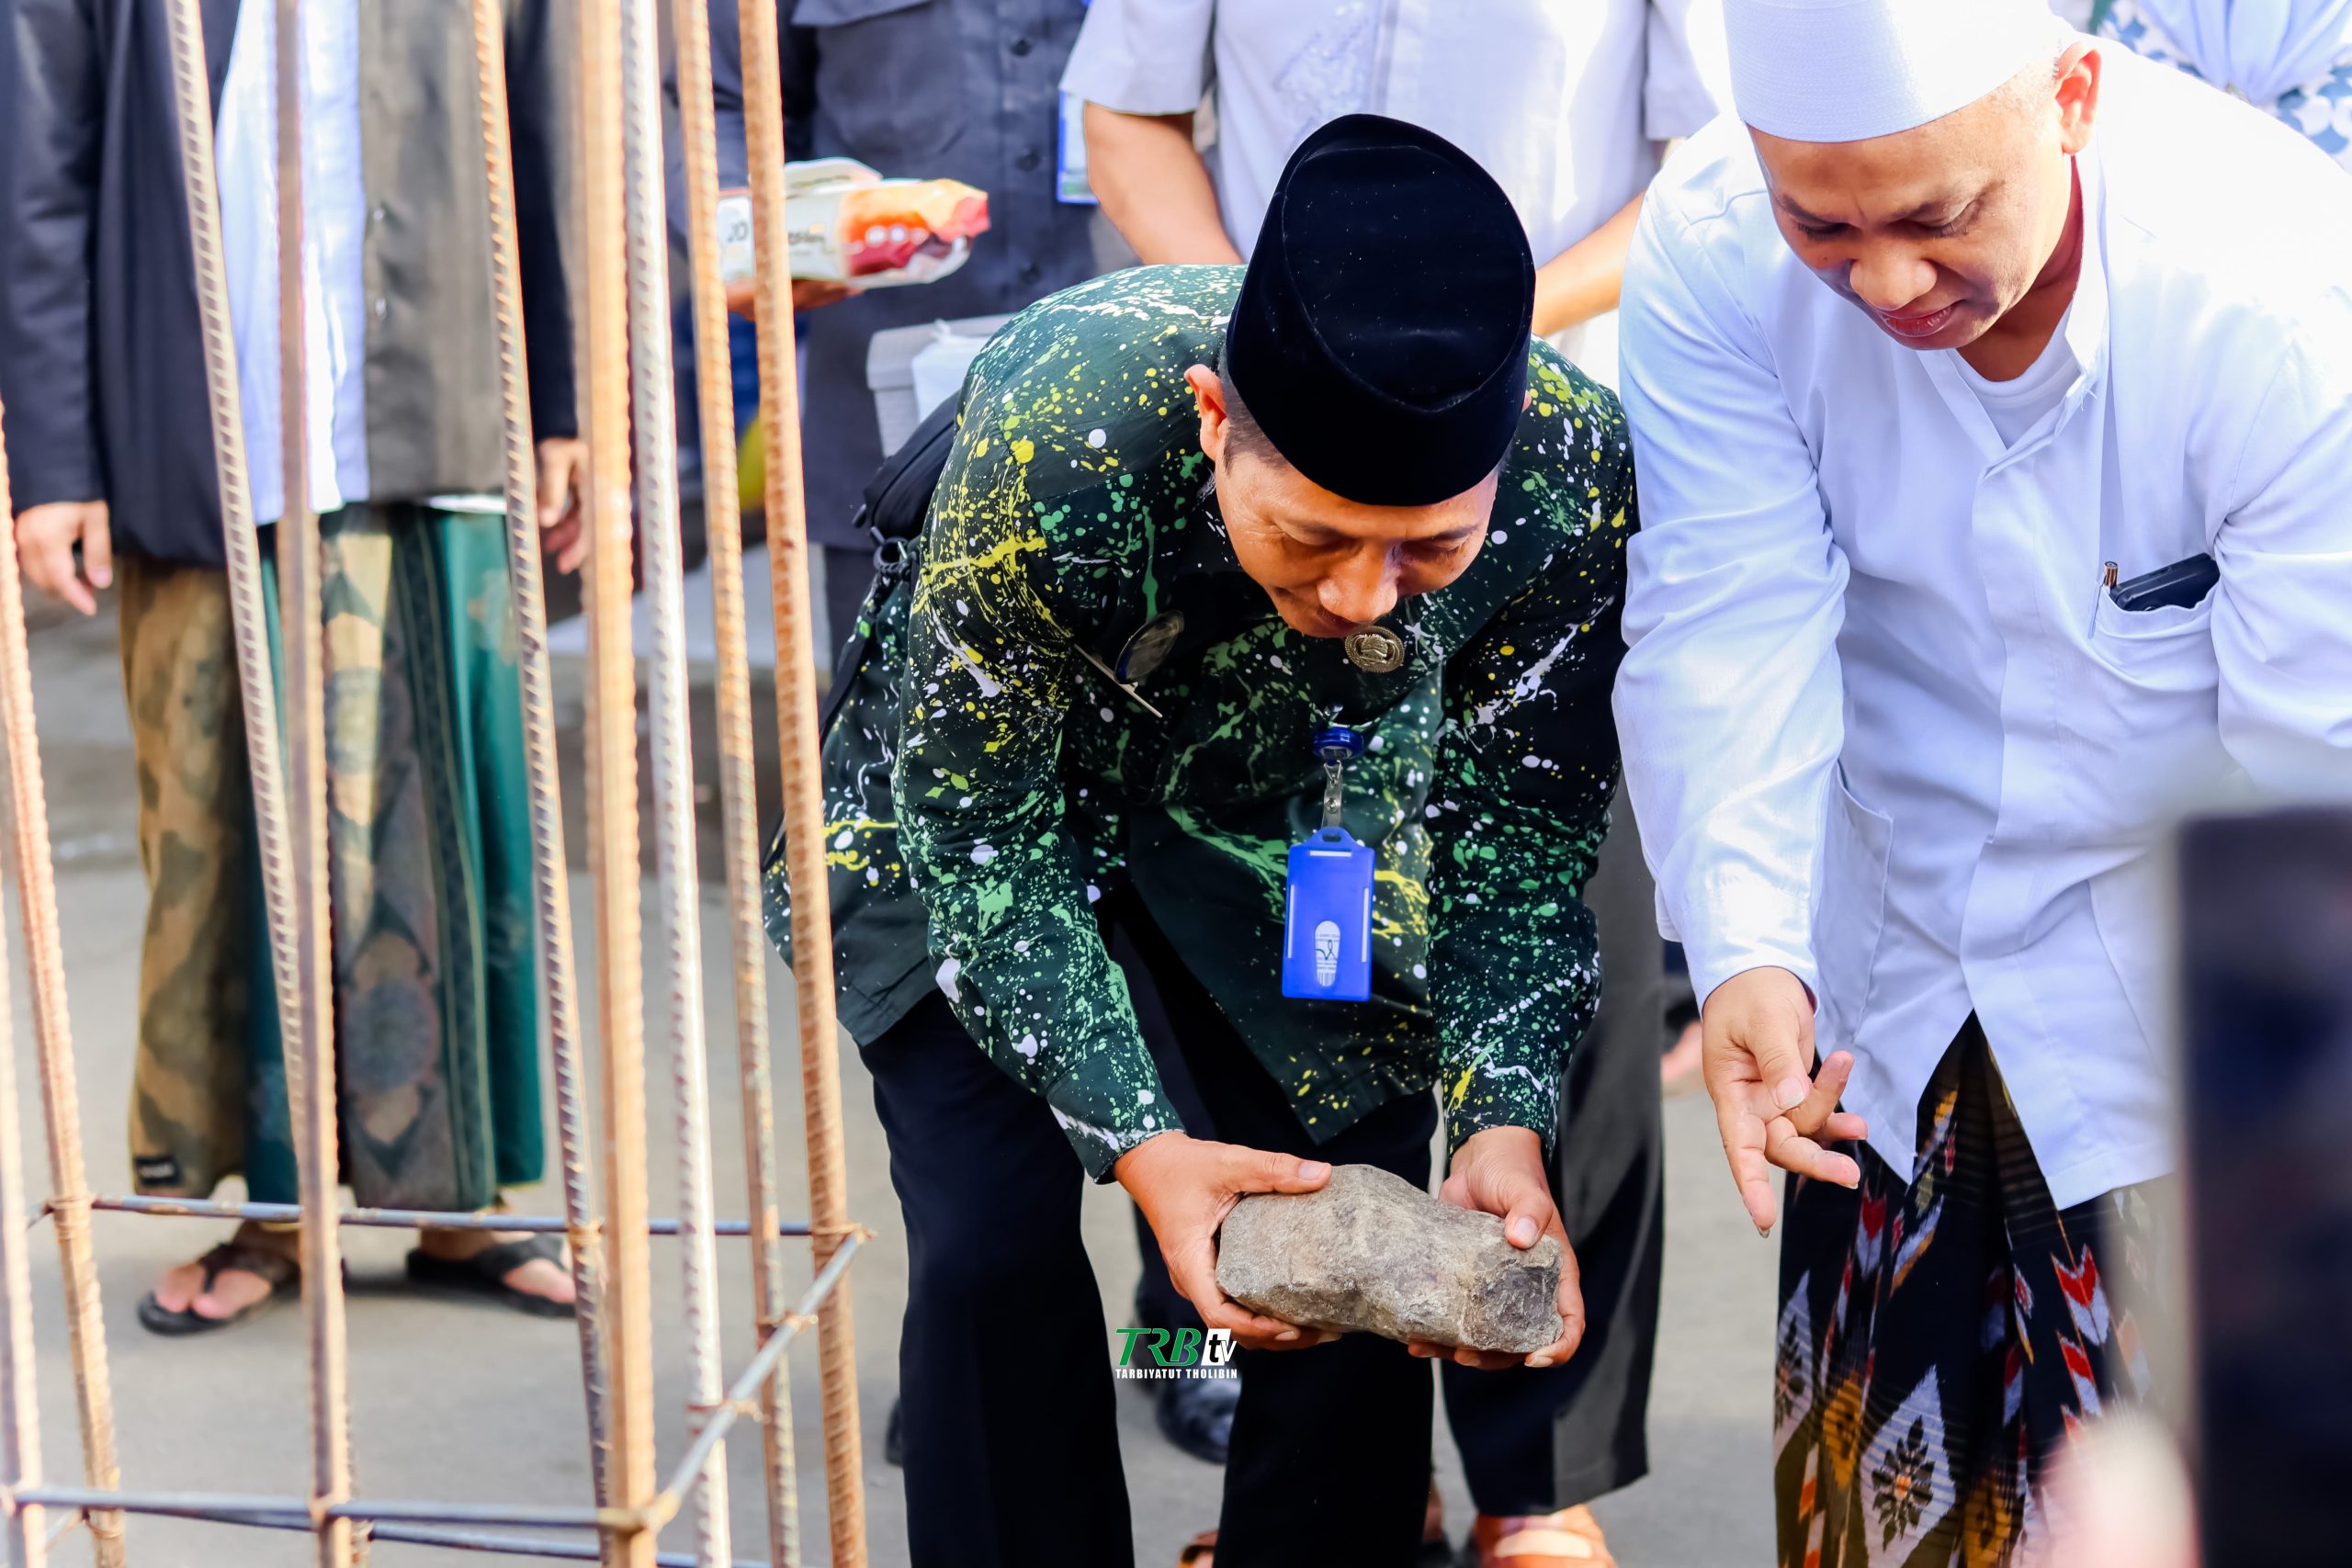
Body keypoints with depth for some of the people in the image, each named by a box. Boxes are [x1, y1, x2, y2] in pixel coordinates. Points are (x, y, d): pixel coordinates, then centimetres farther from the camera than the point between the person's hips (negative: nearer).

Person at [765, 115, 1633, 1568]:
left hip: (1286, 809, 2)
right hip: (982, 781, -2)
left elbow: (1522, 828, -15)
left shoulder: (1578, 468, -31)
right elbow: (977, 830, -26)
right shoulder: (1056, 429, -40)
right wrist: (1140, 1140, -36)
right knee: (993, 1242, -13)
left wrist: (1503, 1119, -30)